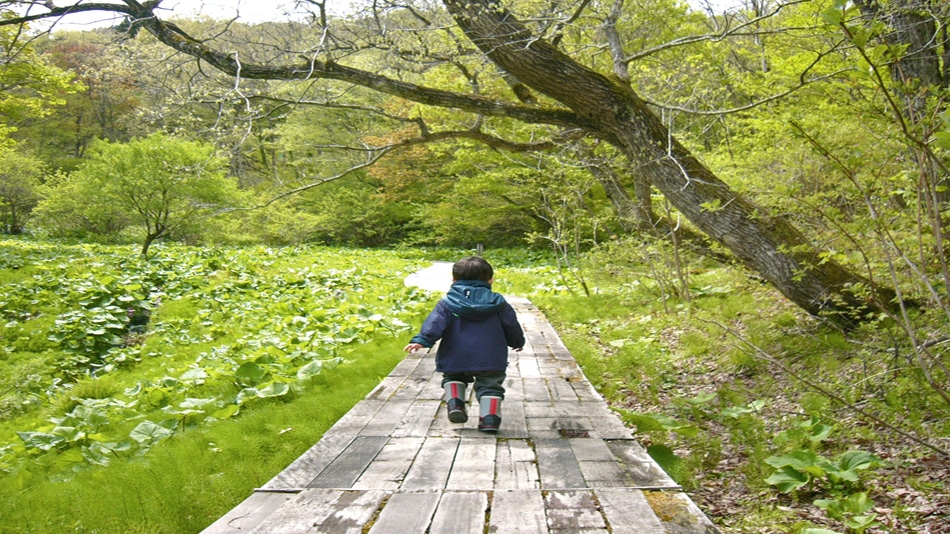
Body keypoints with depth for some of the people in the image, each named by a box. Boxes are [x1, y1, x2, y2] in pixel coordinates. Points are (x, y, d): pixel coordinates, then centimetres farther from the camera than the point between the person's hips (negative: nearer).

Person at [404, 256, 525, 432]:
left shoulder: (448, 303, 2)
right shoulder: (497, 302, 7)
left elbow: (435, 322, -11)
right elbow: (511, 325, 14)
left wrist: (422, 340, -15)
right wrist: (518, 342, 32)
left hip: (455, 358, 0)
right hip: (491, 359, 0)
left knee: (453, 378, 25)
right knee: (490, 386, 12)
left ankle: (455, 402, 2)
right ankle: (490, 418, -4)